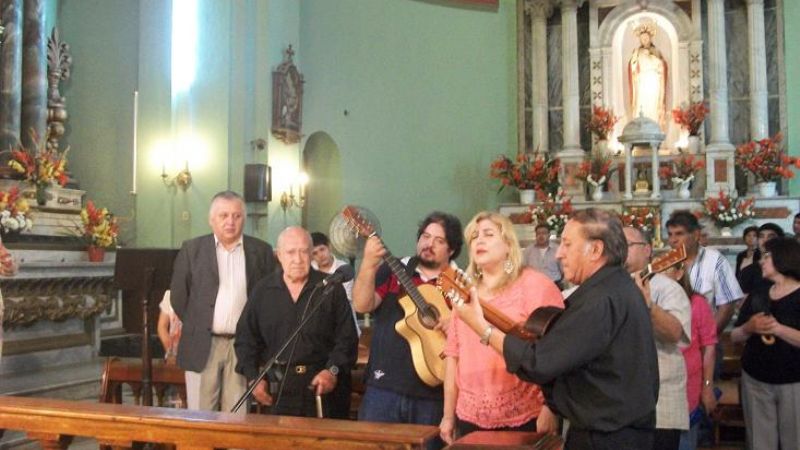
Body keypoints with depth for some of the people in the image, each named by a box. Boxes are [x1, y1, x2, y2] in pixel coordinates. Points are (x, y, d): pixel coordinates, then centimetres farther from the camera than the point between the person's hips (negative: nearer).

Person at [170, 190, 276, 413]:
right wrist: (194, 325, 8)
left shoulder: (261, 251, 6)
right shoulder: (192, 249, 5)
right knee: (202, 412, 4)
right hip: (203, 344, 0)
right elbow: (178, 295, 9)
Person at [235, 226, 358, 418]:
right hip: (276, 388, 1)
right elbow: (246, 338, 11)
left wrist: (333, 370, -13)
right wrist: (253, 378, 0)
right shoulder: (263, 290, 8)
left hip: (321, 384, -1)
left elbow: (347, 337, 0)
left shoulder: (331, 289, 2)